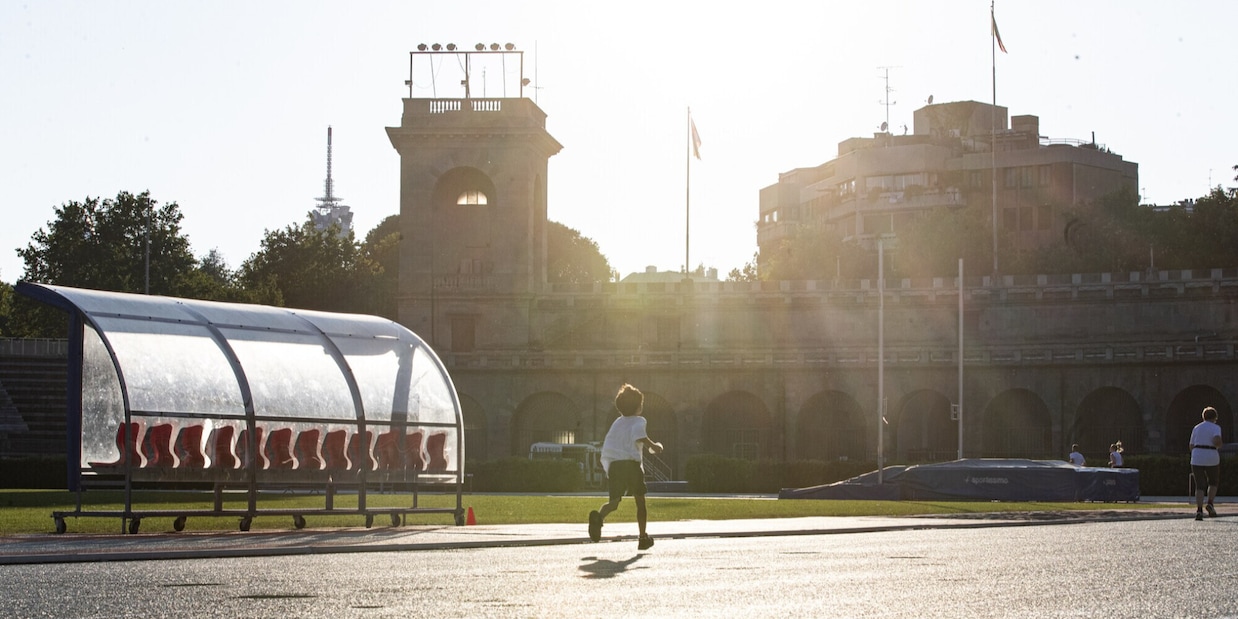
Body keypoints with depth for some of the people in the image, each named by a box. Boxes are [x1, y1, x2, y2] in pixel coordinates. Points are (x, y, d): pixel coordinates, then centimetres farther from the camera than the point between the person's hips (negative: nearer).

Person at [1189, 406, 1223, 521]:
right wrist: (1218, 445, 3)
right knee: (1213, 482, 20)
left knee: (1199, 486, 2)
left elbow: (1191, 446, 12)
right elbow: (1217, 440, -18)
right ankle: (1210, 504, 1)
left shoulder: (1197, 428, 13)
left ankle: (1199, 510, -13)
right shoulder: (1216, 428, 0)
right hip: (1212, 458, -3)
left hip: (1197, 459, 3)